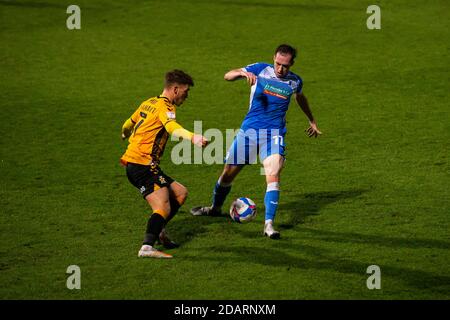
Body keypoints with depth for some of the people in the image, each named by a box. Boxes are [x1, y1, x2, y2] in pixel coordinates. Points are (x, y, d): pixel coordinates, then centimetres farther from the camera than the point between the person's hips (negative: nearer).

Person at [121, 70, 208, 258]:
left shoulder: (148, 103, 19)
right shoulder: (164, 107, -9)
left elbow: (128, 124, 36)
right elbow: (172, 127, -33)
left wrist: (125, 134, 60)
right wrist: (192, 137, -51)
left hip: (133, 164, 10)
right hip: (142, 164, -10)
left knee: (180, 193, 15)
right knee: (164, 208, -21)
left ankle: (158, 231, 20)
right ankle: (147, 247, -36)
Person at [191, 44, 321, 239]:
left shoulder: (295, 82, 2)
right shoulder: (260, 70, -5)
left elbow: (300, 97, 26)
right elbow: (227, 76, -12)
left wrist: (312, 121, 38)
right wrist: (243, 73, -34)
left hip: (274, 134, 0)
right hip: (249, 129, 0)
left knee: (273, 175, -21)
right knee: (228, 172, 9)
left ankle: (269, 224, -19)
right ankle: (215, 208, 36)